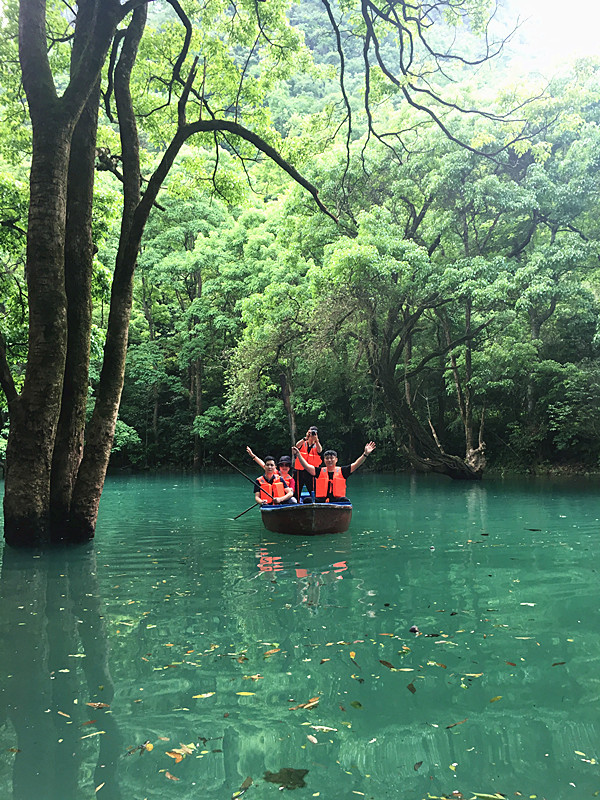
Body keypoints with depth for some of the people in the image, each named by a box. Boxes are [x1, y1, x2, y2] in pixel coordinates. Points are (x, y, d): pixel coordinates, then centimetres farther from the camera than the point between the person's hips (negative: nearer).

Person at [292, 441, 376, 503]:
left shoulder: (342, 471, 13)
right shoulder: (320, 471, 14)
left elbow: (355, 465, 8)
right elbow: (306, 466, 7)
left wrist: (365, 454, -3)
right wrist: (298, 454, -3)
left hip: (338, 501, 0)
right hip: (321, 501, 0)